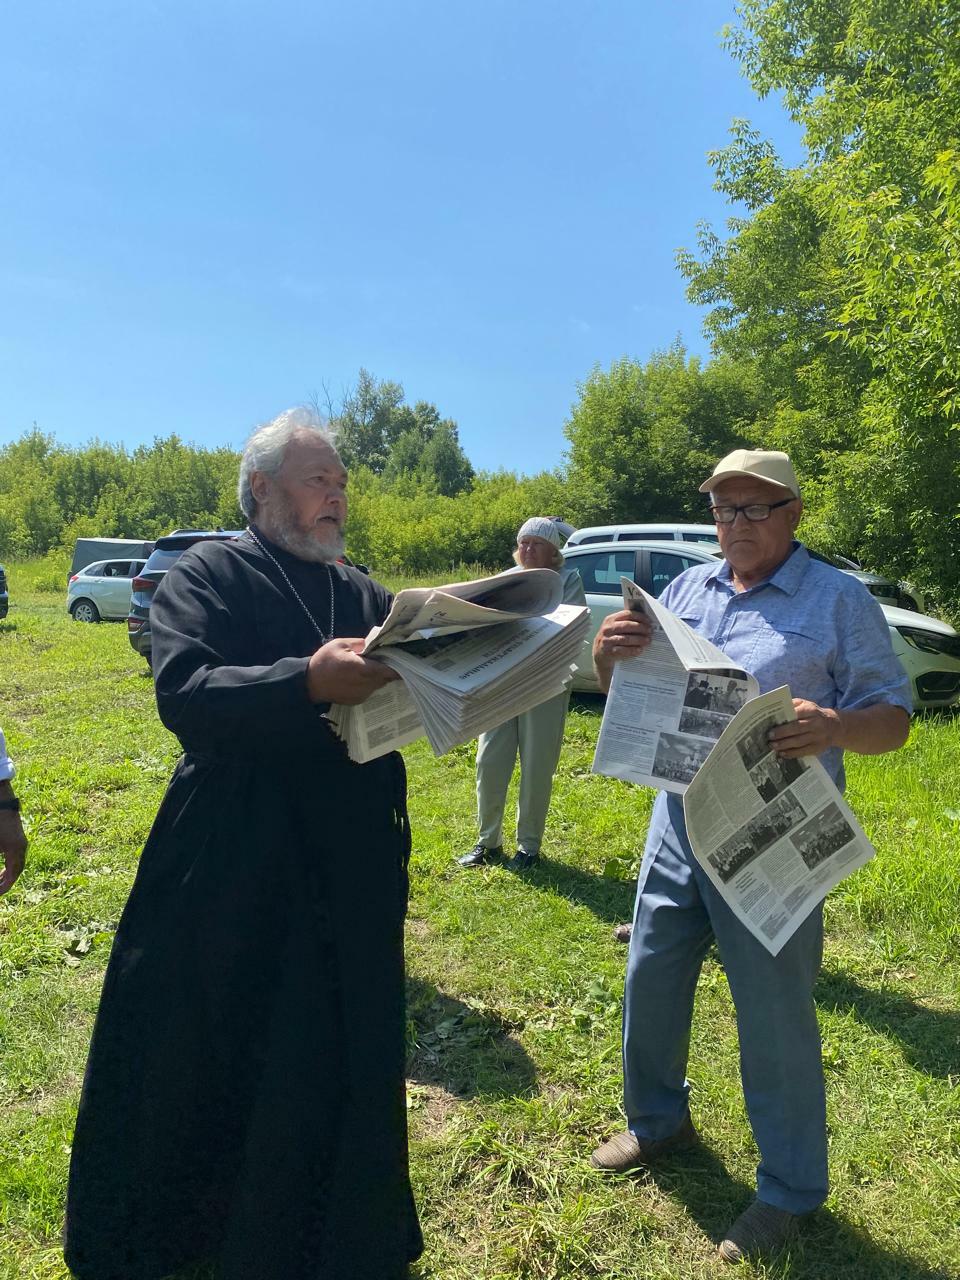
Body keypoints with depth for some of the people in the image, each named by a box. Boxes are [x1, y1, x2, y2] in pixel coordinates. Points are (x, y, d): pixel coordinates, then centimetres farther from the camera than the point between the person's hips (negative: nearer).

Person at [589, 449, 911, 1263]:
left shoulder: (839, 601, -6)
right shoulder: (686, 590, 7)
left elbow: (895, 718, -7)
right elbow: (624, 692, 8)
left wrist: (835, 726, -30)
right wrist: (607, 652, -16)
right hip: (677, 824, 5)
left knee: (775, 1015, 7)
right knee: (652, 979, 17)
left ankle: (791, 1189, 32)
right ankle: (659, 1118, 44)